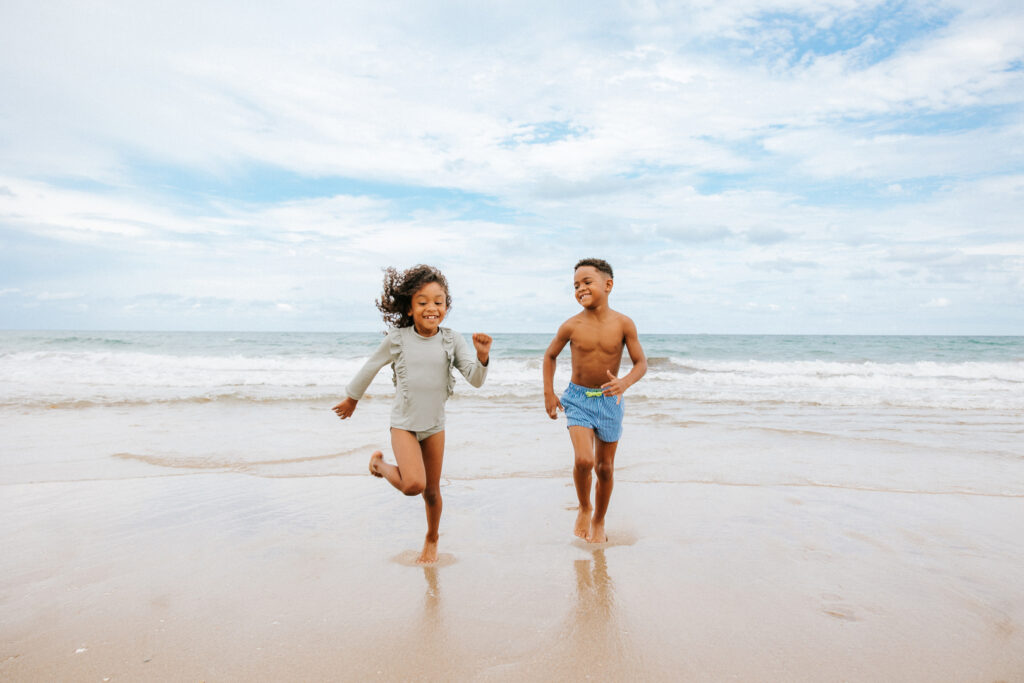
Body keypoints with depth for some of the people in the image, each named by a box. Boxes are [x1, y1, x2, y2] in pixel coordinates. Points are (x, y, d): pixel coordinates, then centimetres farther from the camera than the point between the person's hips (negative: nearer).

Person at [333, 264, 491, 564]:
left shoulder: (452, 340, -6)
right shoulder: (397, 338, -10)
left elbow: (475, 380, -10)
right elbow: (371, 367, 5)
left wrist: (482, 356, -30)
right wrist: (351, 398, 17)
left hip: (435, 424, 2)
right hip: (404, 423, -2)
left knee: (432, 491, 12)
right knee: (414, 484, -22)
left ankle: (431, 540, 39)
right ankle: (380, 464, 11)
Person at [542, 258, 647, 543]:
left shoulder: (623, 324, -10)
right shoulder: (571, 326, -9)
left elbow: (641, 363, -4)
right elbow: (550, 356, 7)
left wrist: (625, 382, -24)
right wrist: (548, 393, 3)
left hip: (609, 400, 1)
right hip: (578, 399, -1)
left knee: (605, 467, 11)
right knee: (583, 460, -18)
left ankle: (599, 521, 33)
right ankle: (584, 508, 13)